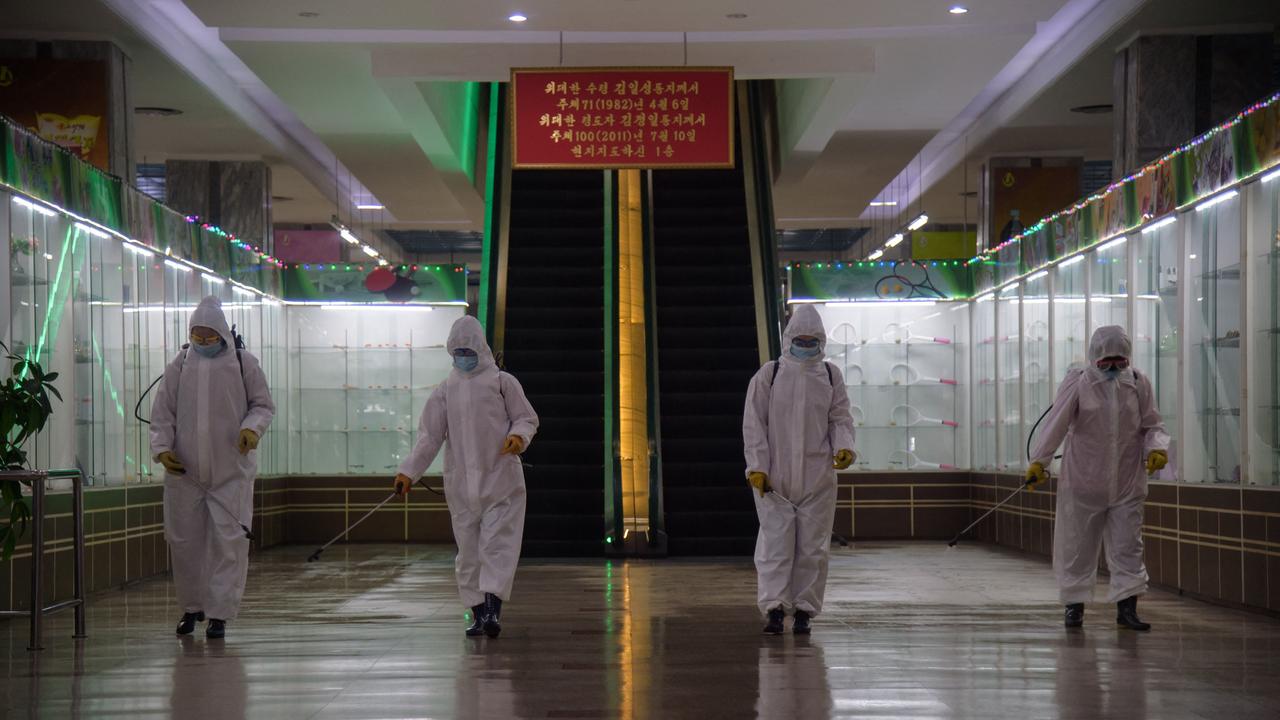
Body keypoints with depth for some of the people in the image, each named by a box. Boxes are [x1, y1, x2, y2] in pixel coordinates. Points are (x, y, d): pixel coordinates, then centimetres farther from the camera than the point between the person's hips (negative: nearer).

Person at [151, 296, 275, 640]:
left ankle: (219, 613, 1)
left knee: (229, 541, -6)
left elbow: (263, 404, 8)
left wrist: (252, 427, -13)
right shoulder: (179, 366, 6)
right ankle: (192, 606, 24)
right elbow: (162, 412, 9)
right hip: (184, 470, 2)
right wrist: (162, 448, -5)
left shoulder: (243, 364, 2)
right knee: (183, 540, 6)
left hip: (231, 472, -2)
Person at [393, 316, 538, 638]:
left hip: (500, 479, -3)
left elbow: (527, 418, 6)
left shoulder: (502, 382, 4)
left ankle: (493, 608, -18)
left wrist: (519, 436, -16)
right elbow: (430, 436, 9)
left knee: (497, 544, -12)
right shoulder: (446, 390, 11)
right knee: (468, 549, 4)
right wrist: (409, 471, -1)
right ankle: (478, 613, 12)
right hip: (461, 484, 3)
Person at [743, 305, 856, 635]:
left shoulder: (830, 376, 8)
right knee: (775, 542, -7)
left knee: (812, 546, 4)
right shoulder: (768, 375, 1)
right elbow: (754, 424, 1)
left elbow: (841, 419, 9)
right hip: (775, 478, -2)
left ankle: (804, 611, 11)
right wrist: (757, 466, -7)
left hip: (817, 478, 2)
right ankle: (774, 609, -7)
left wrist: (844, 448, -12)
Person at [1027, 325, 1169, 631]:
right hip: (1083, 481, -2)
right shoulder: (1077, 384, -7)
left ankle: (1127, 608, 8)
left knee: (1128, 546, 1)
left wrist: (1157, 448, -12)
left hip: (1127, 483, 2)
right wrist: (1038, 461, -19)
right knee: (1077, 545, 6)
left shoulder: (1138, 384, 2)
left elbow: (1151, 425, 9)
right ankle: (1075, 604, 20)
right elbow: (1056, 423, -11)